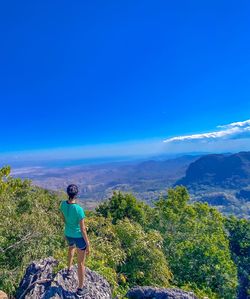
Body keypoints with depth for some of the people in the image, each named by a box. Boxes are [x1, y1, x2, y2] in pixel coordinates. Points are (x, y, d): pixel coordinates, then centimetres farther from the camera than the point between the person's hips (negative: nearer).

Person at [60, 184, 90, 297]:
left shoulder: (63, 204, -15)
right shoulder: (79, 209, -34)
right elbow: (83, 229, -25)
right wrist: (88, 245, -12)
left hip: (68, 234, 6)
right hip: (79, 237, -6)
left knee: (71, 248, 42)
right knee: (81, 263, 16)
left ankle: (69, 270, 64)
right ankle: (80, 289, 36)